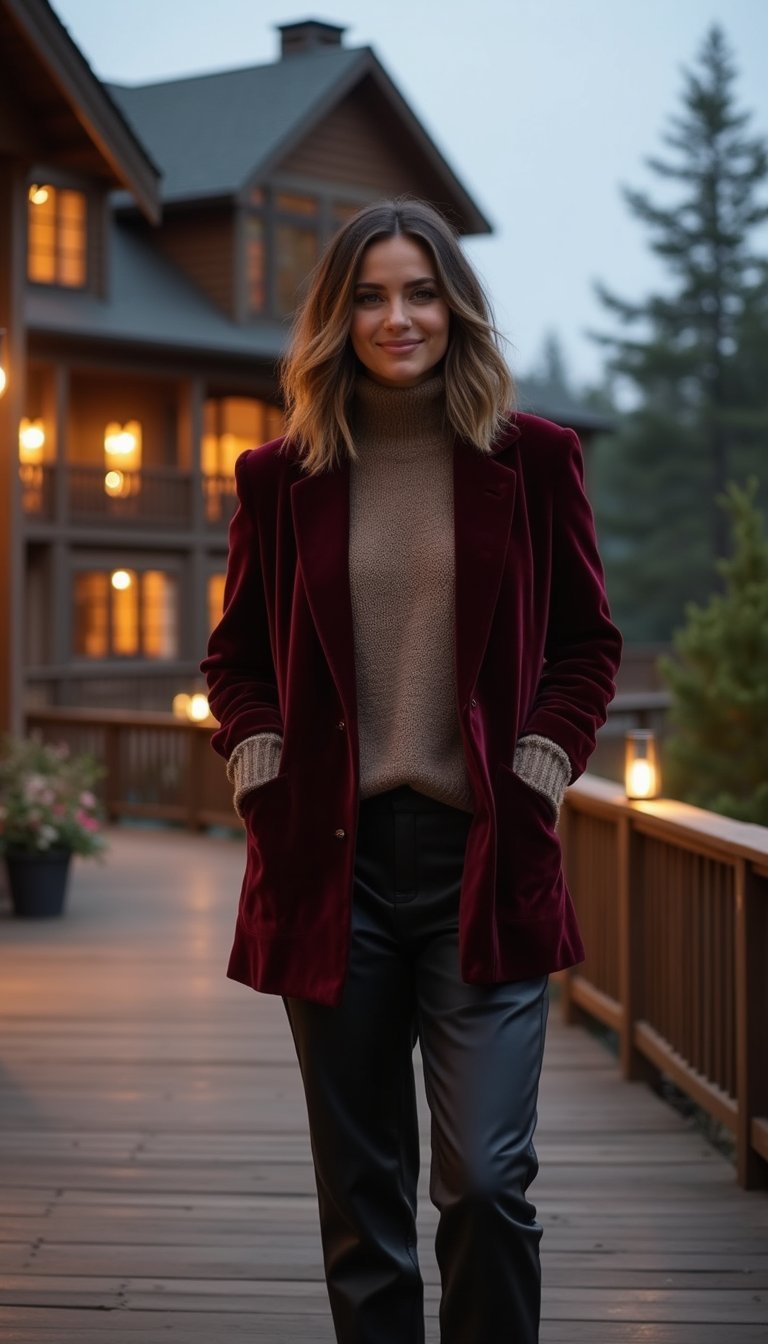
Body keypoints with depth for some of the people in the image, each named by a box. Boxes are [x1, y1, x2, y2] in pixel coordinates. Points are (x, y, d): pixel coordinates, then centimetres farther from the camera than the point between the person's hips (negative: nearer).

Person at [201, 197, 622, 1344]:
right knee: (360, 1193, 8)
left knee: (486, 1177, -8)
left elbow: (589, 642, 10)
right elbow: (237, 651, 16)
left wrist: (538, 770, -3)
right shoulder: (282, 477, 7)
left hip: (483, 860, -2)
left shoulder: (532, 460, 4)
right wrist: (262, 771, 1)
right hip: (331, 861, 2)